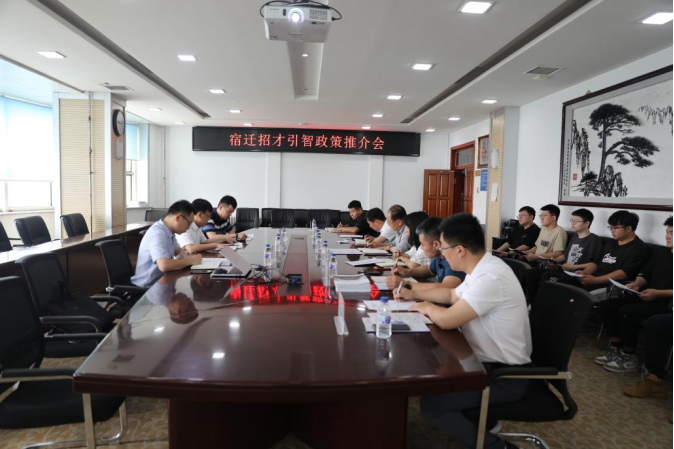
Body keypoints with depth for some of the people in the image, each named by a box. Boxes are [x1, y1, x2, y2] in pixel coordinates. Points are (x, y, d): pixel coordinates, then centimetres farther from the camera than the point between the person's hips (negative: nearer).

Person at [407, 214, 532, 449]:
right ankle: (477, 419, 24)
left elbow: (446, 319, -30)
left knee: (431, 403, -13)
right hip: (490, 361, 10)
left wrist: (426, 307, -8)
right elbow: (451, 295, 20)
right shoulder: (483, 268, 2)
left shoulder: (491, 278, -30)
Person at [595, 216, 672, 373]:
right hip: (647, 297, 8)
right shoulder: (661, 251, 17)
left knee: (625, 312, -30)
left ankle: (630, 357, -13)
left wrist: (657, 293, -23)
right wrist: (636, 283, -3)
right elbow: (645, 273, 18)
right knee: (606, 306, -9)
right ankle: (616, 348, -4)